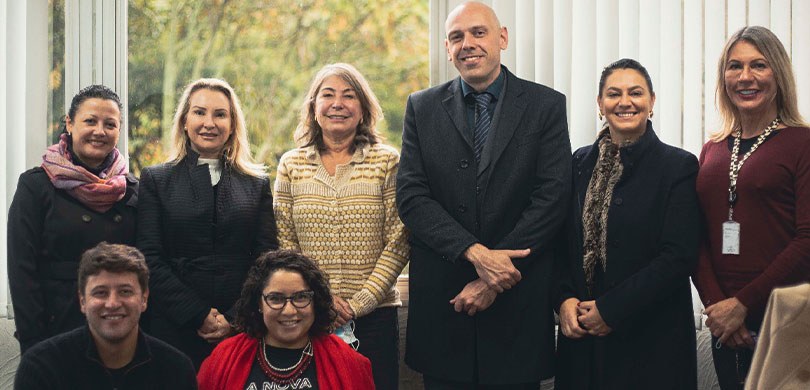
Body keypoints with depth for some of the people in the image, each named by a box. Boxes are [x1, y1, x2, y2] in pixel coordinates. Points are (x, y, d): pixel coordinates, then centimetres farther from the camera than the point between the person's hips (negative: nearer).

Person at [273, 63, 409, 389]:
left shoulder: (388, 161, 1)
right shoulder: (291, 165, 7)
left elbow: (398, 242, -3)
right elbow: (283, 245, 5)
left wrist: (360, 303, -10)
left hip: (374, 316, -1)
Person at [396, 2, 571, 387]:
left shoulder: (546, 105, 1)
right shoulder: (422, 108, 6)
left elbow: (551, 198, -6)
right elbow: (411, 197, -3)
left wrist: (494, 276, -13)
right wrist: (475, 252, -16)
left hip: (518, 303, -1)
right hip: (441, 302, 1)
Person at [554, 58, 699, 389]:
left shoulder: (678, 166, -5)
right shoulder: (580, 163, 8)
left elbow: (679, 256, -12)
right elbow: (563, 243, 10)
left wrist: (610, 310, -14)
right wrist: (565, 300, -7)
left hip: (651, 337, -3)